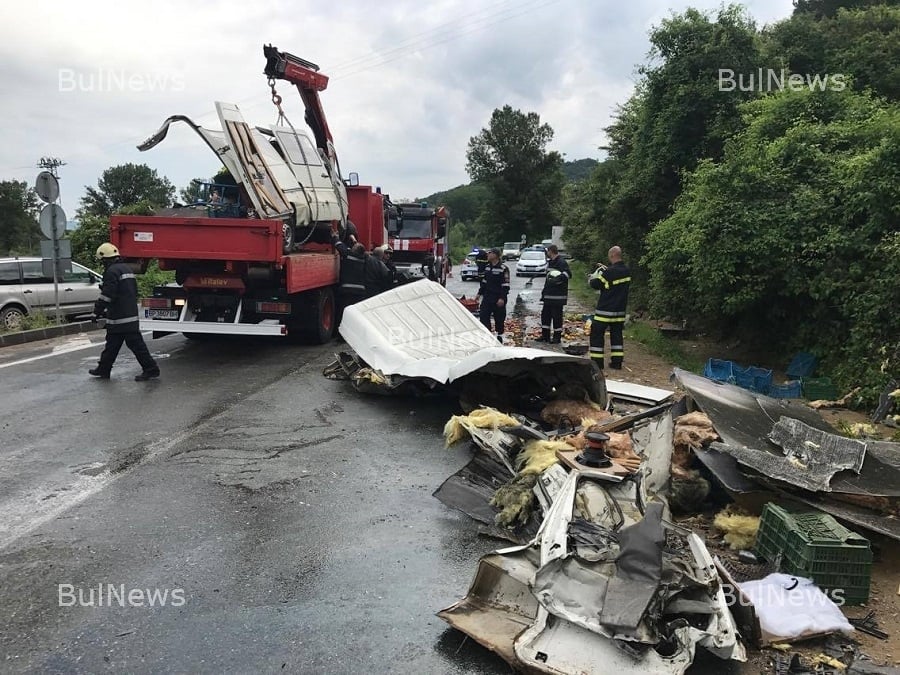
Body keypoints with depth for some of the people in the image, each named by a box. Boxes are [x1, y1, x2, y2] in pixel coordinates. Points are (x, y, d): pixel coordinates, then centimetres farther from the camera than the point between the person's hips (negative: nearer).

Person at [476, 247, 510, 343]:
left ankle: (499, 335, 17)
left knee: (499, 318, 3)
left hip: (498, 298, -7)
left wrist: (502, 298, -21)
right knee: (483, 315, 4)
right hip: (487, 297, 7)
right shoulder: (488, 267, 10)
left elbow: (505, 285, -16)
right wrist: (480, 293, 17)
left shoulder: (503, 269, -13)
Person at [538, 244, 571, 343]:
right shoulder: (550, 262, 17)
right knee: (545, 315, 13)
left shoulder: (561, 262, -12)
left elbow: (568, 274, -26)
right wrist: (544, 292, 23)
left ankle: (557, 337, 6)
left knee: (557, 316, -3)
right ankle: (545, 335, 22)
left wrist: (557, 279, -34)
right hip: (549, 295, 10)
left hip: (558, 296, -10)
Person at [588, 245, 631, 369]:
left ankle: (597, 361, 4)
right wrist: (605, 269, 18)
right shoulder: (627, 271, 3)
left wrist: (592, 278, 10)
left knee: (597, 333, 3)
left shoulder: (609, 272, -20)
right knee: (616, 334, 14)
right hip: (620, 309, 7)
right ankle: (617, 361, 14)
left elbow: (595, 285, -11)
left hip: (605, 309, -7)